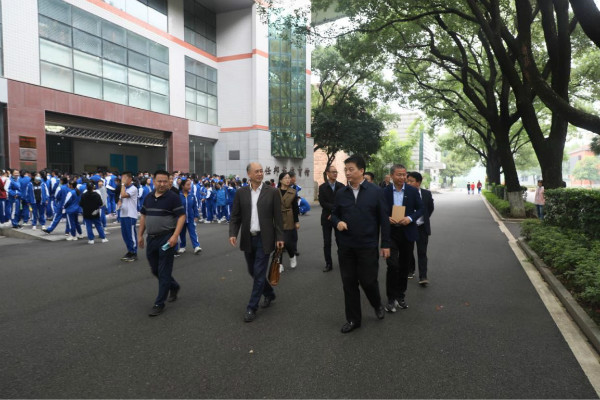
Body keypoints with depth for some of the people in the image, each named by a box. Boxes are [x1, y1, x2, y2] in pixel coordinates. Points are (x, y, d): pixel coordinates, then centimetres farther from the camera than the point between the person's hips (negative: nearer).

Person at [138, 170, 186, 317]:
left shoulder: (173, 197, -10)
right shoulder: (148, 197, 9)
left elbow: (181, 216, -13)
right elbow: (143, 216, 17)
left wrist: (175, 236, -23)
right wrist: (140, 235, 12)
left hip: (167, 238, -7)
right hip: (151, 238, 7)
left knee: (164, 272, 0)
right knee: (155, 270, 17)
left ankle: (159, 303, 11)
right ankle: (174, 286, 40)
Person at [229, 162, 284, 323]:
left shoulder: (272, 192, -4)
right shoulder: (241, 192, 2)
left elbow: (278, 217, -3)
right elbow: (235, 216, 4)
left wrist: (279, 237, -7)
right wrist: (233, 233, -10)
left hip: (264, 239, -3)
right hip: (248, 239, 3)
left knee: (259, 273, -2)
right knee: (253, 271, 16)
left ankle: (252, 307, 11)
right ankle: (269, 293, 40)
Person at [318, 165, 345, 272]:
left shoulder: (341, 186, 3)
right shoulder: (322, 187, 2)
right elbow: (322, 203, -8)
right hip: (326, 218, 0)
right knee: (327, 242, 4)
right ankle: (328, 264, 13)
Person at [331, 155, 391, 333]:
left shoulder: (376, 191, -4)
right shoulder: (340, 193, 4)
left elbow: (383, 219, -2)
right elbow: (334, 214, 14)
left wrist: (385, 244, -3)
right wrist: (337, 222, -10)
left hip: (368, 246, -3)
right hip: (345, 246, 3)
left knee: (368, 281, 5)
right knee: (349, 283, 9)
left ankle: (377, 305, 38)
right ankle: (353, 319, 25)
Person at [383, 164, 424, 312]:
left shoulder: (413, 191, 0)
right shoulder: (384, 192, -2)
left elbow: (420, 208, 3)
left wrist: (410, 218, -15)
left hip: (407, 232, 2)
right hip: (390, 232, -2)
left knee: (404, 266, 12)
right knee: (393, 265, -11)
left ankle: (400, 296, 28)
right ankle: (391, 298, 4)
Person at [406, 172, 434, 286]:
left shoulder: (427, 194, -3)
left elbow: (430, 208, 12)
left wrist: (424, 219, 12)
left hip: (422, 227, 0)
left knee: (422, 252, -1)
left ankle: (423, 276, 3)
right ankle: (410, 269, 35)